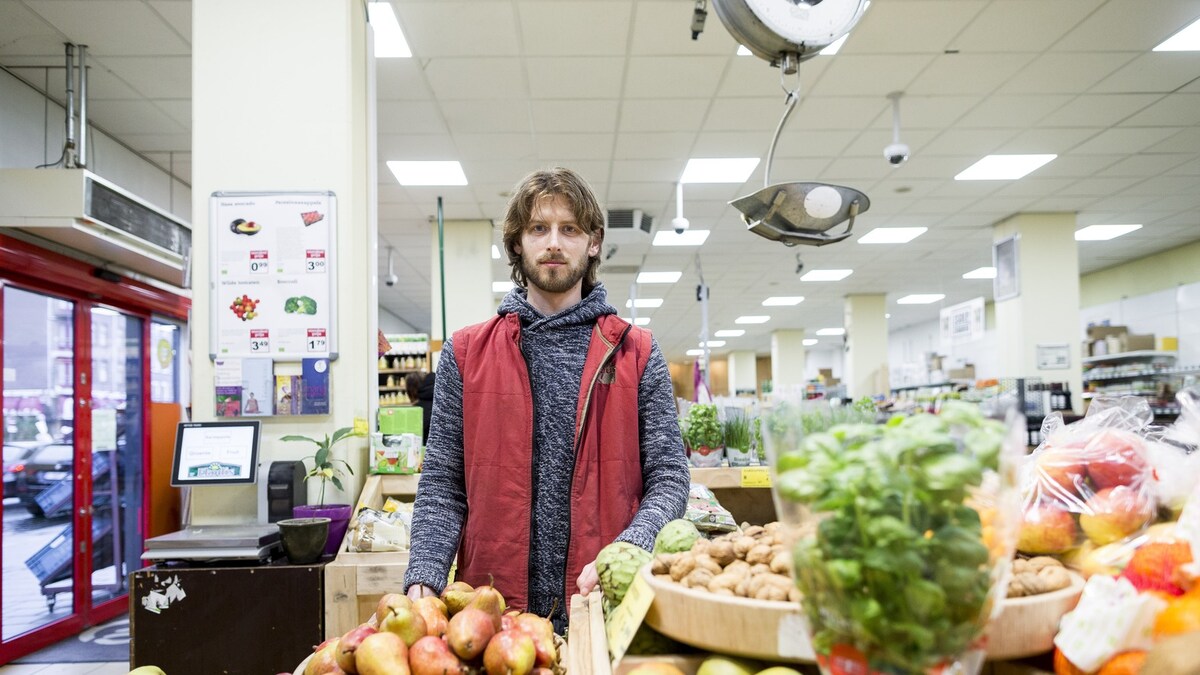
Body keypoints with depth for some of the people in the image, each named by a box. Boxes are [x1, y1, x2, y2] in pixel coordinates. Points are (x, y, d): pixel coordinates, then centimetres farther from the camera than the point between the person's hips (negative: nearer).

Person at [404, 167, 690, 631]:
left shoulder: (636, 354, 4)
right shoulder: (465, 353, 6)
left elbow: (668, 479, 0)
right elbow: (442, 484, 4)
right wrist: (425, 576, -11)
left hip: (607, 606, 0)